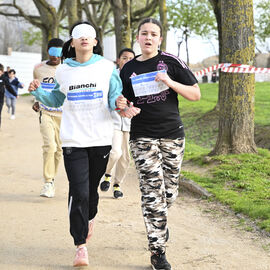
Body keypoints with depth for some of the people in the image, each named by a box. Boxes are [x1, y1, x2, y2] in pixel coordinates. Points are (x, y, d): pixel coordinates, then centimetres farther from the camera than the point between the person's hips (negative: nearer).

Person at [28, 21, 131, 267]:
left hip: (101, 139, 0)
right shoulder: (64, 71, 6)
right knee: (78, 192, -7)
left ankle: (89, 217, 47)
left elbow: (115, 98, 3)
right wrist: (38, 92, 0)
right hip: (73, 140, 0)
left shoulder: (107, 67, 1)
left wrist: (118, 103, -20)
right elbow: (56, 100, 17)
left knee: (92, 188, 13)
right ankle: (81, 245, 2)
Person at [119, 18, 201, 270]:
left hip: (173, 135, 1)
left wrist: (170, 83, -16)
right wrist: (125, 110, -14)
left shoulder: (171, 62, 1)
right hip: (143, 138, 0)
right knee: (152, 192, -8)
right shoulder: (128, 69, 5)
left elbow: (196, 94, -1)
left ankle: (160, 220, 41)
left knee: (170, 191, 9)